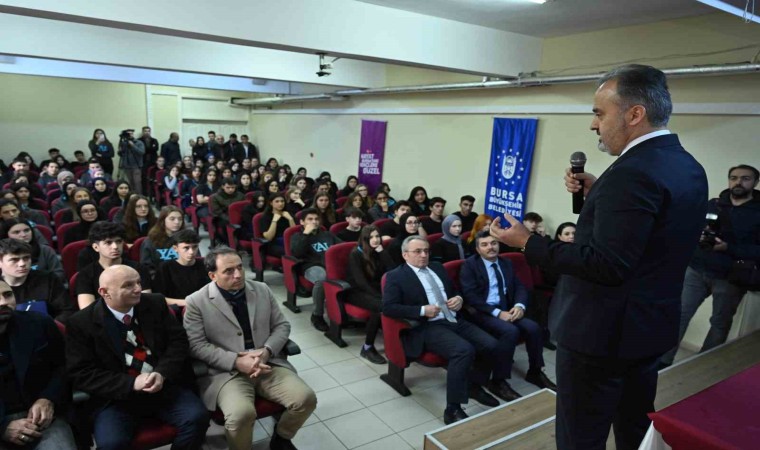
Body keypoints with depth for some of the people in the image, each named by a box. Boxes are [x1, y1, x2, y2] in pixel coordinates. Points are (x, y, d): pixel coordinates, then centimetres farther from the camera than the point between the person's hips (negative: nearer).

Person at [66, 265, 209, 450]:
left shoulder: (155, 303, 3)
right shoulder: (81, 323, -5)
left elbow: (178, 340, 4)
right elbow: (81, 374, -8)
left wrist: (162, 373, -14)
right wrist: (131, 383, -19)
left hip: (164, 385, 2)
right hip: (114, 397, -2)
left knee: (197, 418, -19)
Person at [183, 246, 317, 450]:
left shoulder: (262, 290, 8)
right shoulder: (197, 302, -3)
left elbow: (282, 325, 10)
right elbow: (197, 345, -6)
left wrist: (266, 352, -10)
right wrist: (237, 362, -17)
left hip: (269, 364, 4)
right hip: (226, 372, -4)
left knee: (306, 398, -15)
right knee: (241, 413, -32)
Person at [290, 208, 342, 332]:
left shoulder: (327, 234, 30)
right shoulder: (297, 236, 17)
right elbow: (296, 253, -4)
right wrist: (306, 234, -5)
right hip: (313, 266, -3)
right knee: (321, 279, -41)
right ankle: (317, 315, -22)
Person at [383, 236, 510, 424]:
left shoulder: (437, 268, 20)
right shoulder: (396, 276, 0)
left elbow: (454, 291, 28)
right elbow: (388, 308, -11)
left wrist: (459, 298, 3)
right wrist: (422, 310, -18)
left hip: (455, 321, 7)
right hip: (428, 327, -7)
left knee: (493, 346, -10)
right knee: (464, 350, -32)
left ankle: (475, 386, 17)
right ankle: (452, 410, -20)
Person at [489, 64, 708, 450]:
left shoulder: (634, 172, -23)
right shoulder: (686, 166, 8)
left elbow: (607, 264, -27)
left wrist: (527, 243, -21)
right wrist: (597, 193, 5)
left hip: (601, 332, -10)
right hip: (650, 327, 10)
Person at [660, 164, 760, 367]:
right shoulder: (713, 204, 9)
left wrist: (728, 248, -20)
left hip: (730, 278, -2)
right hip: (696, 270, 2)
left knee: (720, 323, 11)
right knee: (679, 314, 0)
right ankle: (662, 361, 7)